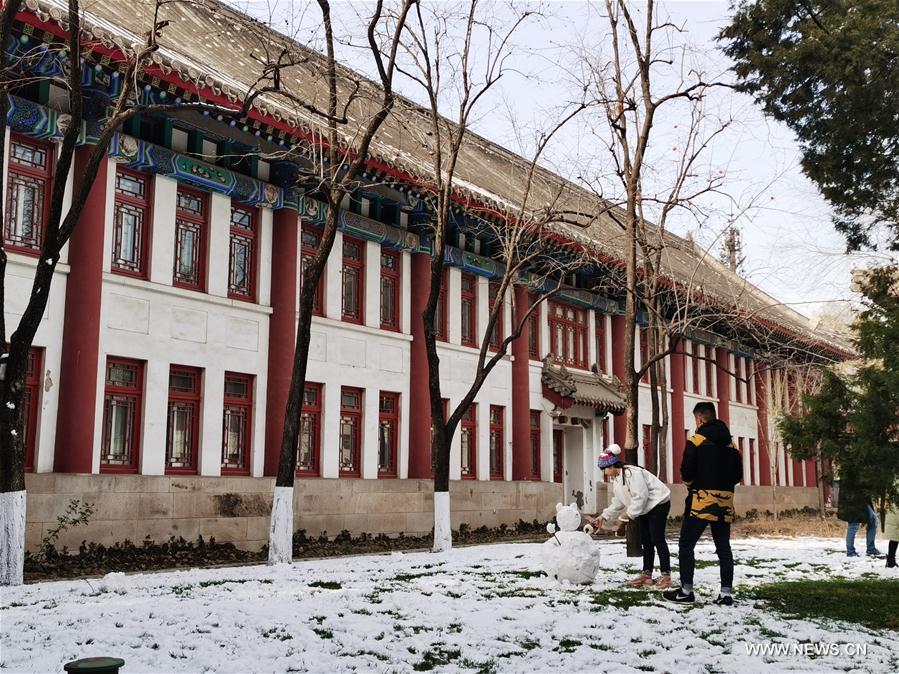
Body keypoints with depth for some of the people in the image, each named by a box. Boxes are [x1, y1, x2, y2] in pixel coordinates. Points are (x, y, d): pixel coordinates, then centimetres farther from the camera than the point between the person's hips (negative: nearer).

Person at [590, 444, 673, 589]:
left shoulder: (631, 473, -24)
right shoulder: (616, 480, 8)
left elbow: (641, 497, -27)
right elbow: (617, 503, 13)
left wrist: (629, 513, -20)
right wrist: (604, 516, 7)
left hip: (658, 504, -10)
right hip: (644, 509, 10)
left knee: (657, 539, -11)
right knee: (646, 542, 9)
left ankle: (666, 576, -7)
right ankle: (646, 575, 13)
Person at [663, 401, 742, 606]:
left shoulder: (696, 441, -9)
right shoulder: (730, 444, 10)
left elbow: (686, 472, -12)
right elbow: (737, 475, 12)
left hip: (701, 501, -6)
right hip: (725, 503, 6)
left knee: (686, 546, 3)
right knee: (723, 548, 9)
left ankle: (686, 591, 3)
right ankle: (726, 593, 7)